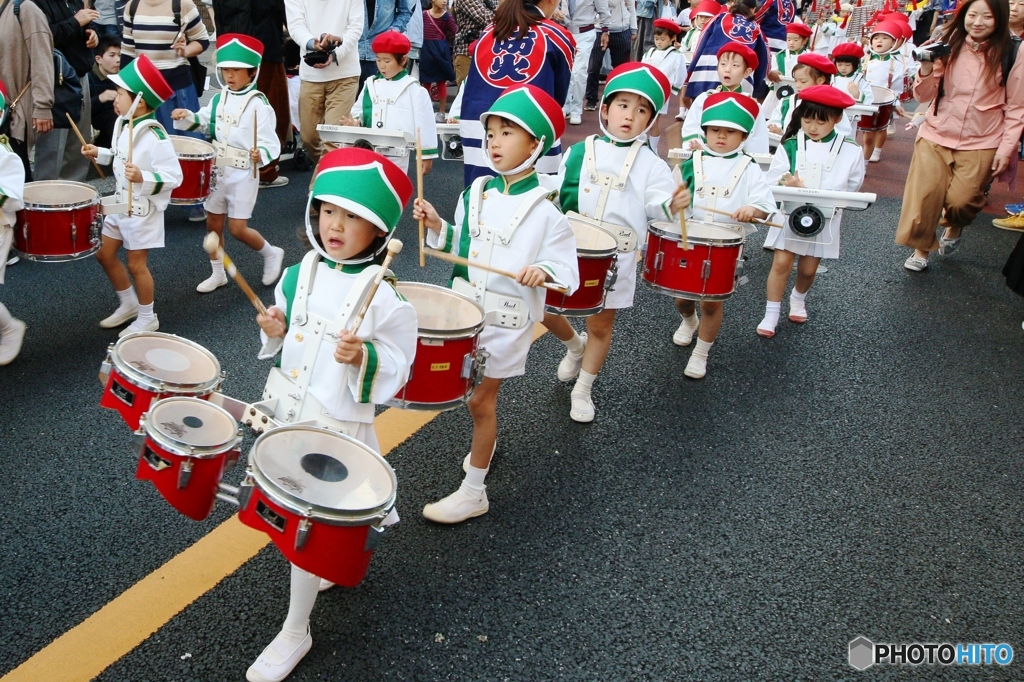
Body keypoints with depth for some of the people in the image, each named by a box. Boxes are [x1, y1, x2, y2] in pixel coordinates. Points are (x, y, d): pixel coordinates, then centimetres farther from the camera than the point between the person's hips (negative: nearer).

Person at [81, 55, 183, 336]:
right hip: (121, 203, 9)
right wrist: (99, 154, 11)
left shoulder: (155, 137, -26)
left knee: (136, 264, 1)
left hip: (143, 209, -9)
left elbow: (173, 177, -27)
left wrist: (143, 178, -39)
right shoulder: (124, 125, 2)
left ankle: (147, 318, 20)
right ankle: (128, 304, 35)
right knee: (104, 254, 17)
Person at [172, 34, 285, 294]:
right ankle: (218, 274, 28)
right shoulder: (218, 99, 4)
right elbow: (204, 122, 19)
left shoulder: (259, 105, -17)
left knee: (237, 228, -5)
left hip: (244, 173, -7)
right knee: (213, 224, 13)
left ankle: (271, 254, 22)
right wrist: (187, 117, 0)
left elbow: (270, 143, -21)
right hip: (218, 169, 7)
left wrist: (260, 154, -42)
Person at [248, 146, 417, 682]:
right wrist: (275, 331, -7)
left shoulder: (385, 295, -18)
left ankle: (295, 632, 19)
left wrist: (362, 358, -33)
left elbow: (394, 370, -15)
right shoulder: (301, 272, -1)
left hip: (338, 422, -6)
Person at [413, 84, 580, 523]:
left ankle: (473, 493, 15)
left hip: (506, 320, -5)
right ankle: (486, 443, 47)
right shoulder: (475, 193, 3)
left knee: (480, 400, 2)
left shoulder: (545, 209, -14)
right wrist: (437, 226, -4)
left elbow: (565, 269, -12)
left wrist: (542, 270, -32)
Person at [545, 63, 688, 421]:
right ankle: (575, 346, 39)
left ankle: (582, 391, 30)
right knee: (545, 309, 5)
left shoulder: (649, 163, -3)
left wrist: (671, 205, -33)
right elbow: (558, 196, 8)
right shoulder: (578, 152, 2)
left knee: (600, 326, 9)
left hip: (614, 257, -2)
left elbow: (657, 204, -12)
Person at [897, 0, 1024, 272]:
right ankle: (920, 248, 20)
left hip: (980, 144, -1)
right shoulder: (948, 44, -3)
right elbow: (923, 96, 0)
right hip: (936, 136, 2)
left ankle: (954, 228, 27)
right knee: (923, 197, -3)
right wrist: (927, 68, -18)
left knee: (960, 200, -9)